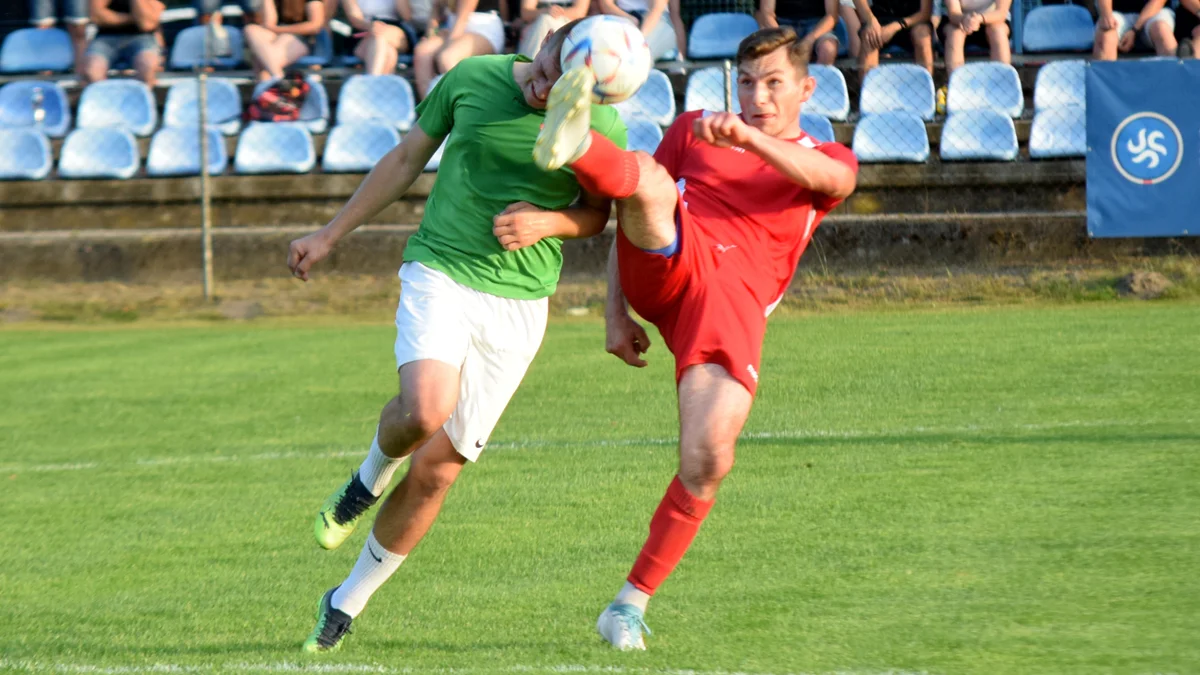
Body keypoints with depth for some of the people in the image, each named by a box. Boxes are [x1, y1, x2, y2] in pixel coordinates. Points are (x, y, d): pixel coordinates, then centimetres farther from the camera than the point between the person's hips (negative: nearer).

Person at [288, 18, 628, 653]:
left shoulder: (603, 128, -4)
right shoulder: (472, 78, -4)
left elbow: (597, 213, 13)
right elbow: (406, 160, 10)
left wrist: (547, 222, -11)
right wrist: (329, 235, 14)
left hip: (519, 303, 1)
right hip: (439, 272, -1)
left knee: (437, 470, 1)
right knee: (425, 410, -30)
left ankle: (346, 603, 20)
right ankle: (370, 478, 6)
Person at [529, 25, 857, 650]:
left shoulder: (827, 162, 19)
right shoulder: (694, 131, 24)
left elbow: (830, 178, -8)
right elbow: (631, 222, 24)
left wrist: (747, 137, -27)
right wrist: (616, 313, 9)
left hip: (736, 301, -1)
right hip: (668, 264, 1)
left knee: (707, 462, -16)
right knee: (646, 179, -31)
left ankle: (632, 603, -1)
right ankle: (571, 146, -66)